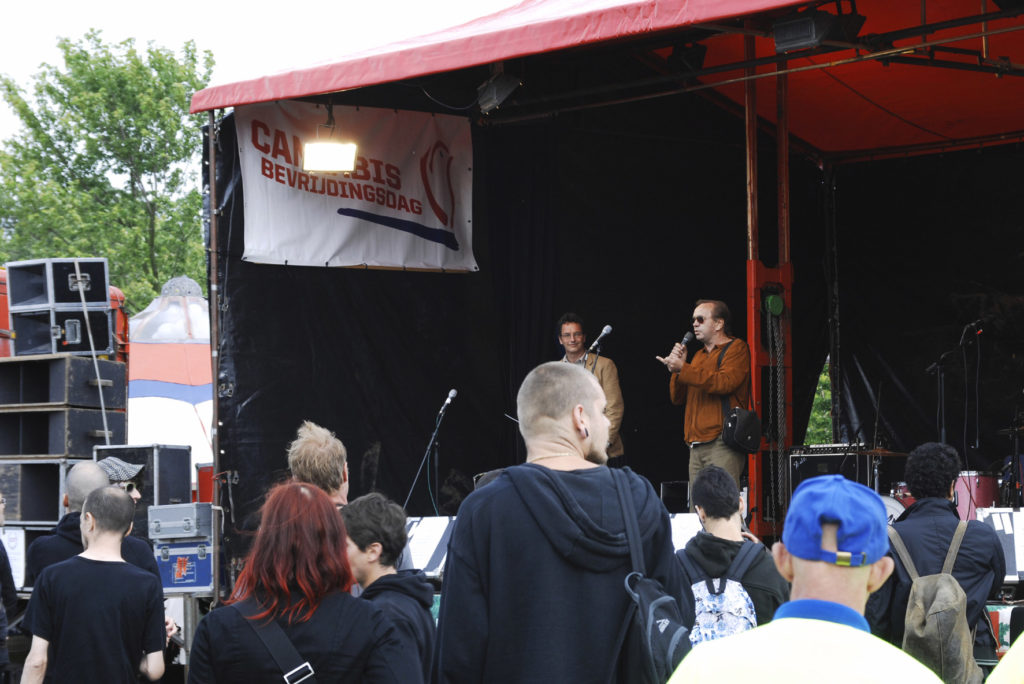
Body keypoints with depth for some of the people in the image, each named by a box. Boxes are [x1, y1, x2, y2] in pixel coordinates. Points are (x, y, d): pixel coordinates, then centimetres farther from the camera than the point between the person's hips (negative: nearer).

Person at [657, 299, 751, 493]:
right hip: (697, 445, 8)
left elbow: (725, 382, -17)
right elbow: (677, 397, 21)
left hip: (722, 443, -8)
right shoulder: (699, 356, 26)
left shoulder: (736, 348, 2)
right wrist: (676, 369, 3)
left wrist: (683, 369, -17)